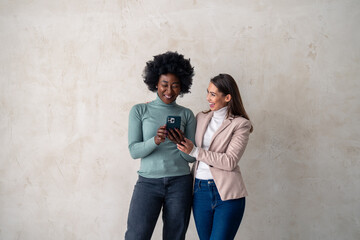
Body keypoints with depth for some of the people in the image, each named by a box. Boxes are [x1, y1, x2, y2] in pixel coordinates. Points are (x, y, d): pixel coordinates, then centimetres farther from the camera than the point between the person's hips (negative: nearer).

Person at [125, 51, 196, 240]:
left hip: (180, 182, 2)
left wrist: (181, 142, -16)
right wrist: (155, 141, -22)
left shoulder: (186, 115, 8)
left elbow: (191, 156, 5)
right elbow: (134, 151, -3)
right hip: (148, 181, -1)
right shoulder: (139, 111, 5)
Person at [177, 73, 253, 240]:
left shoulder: (240, 124, -3)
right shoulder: (201, 118, 12)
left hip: (227, 194, -5)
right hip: (200, 191, 5)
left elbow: (230, 161, -13)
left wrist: (195, 151, -17)